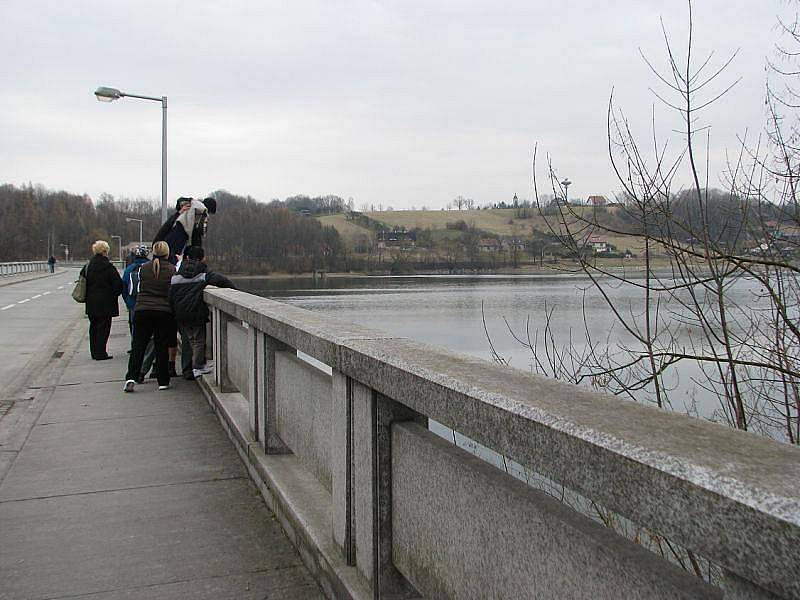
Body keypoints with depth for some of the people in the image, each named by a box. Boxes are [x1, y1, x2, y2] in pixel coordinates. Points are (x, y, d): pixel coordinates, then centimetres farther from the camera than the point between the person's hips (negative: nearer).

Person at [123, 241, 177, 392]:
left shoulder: (143, 268, 3)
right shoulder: (172, 269, -3)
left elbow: (139, 288, 12)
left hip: (142, 310, 1)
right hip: (164, 311, -1)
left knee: (138, 346, 6)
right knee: (161, 347, 6)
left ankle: (131, 378, -5)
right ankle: (163, 381, 9)